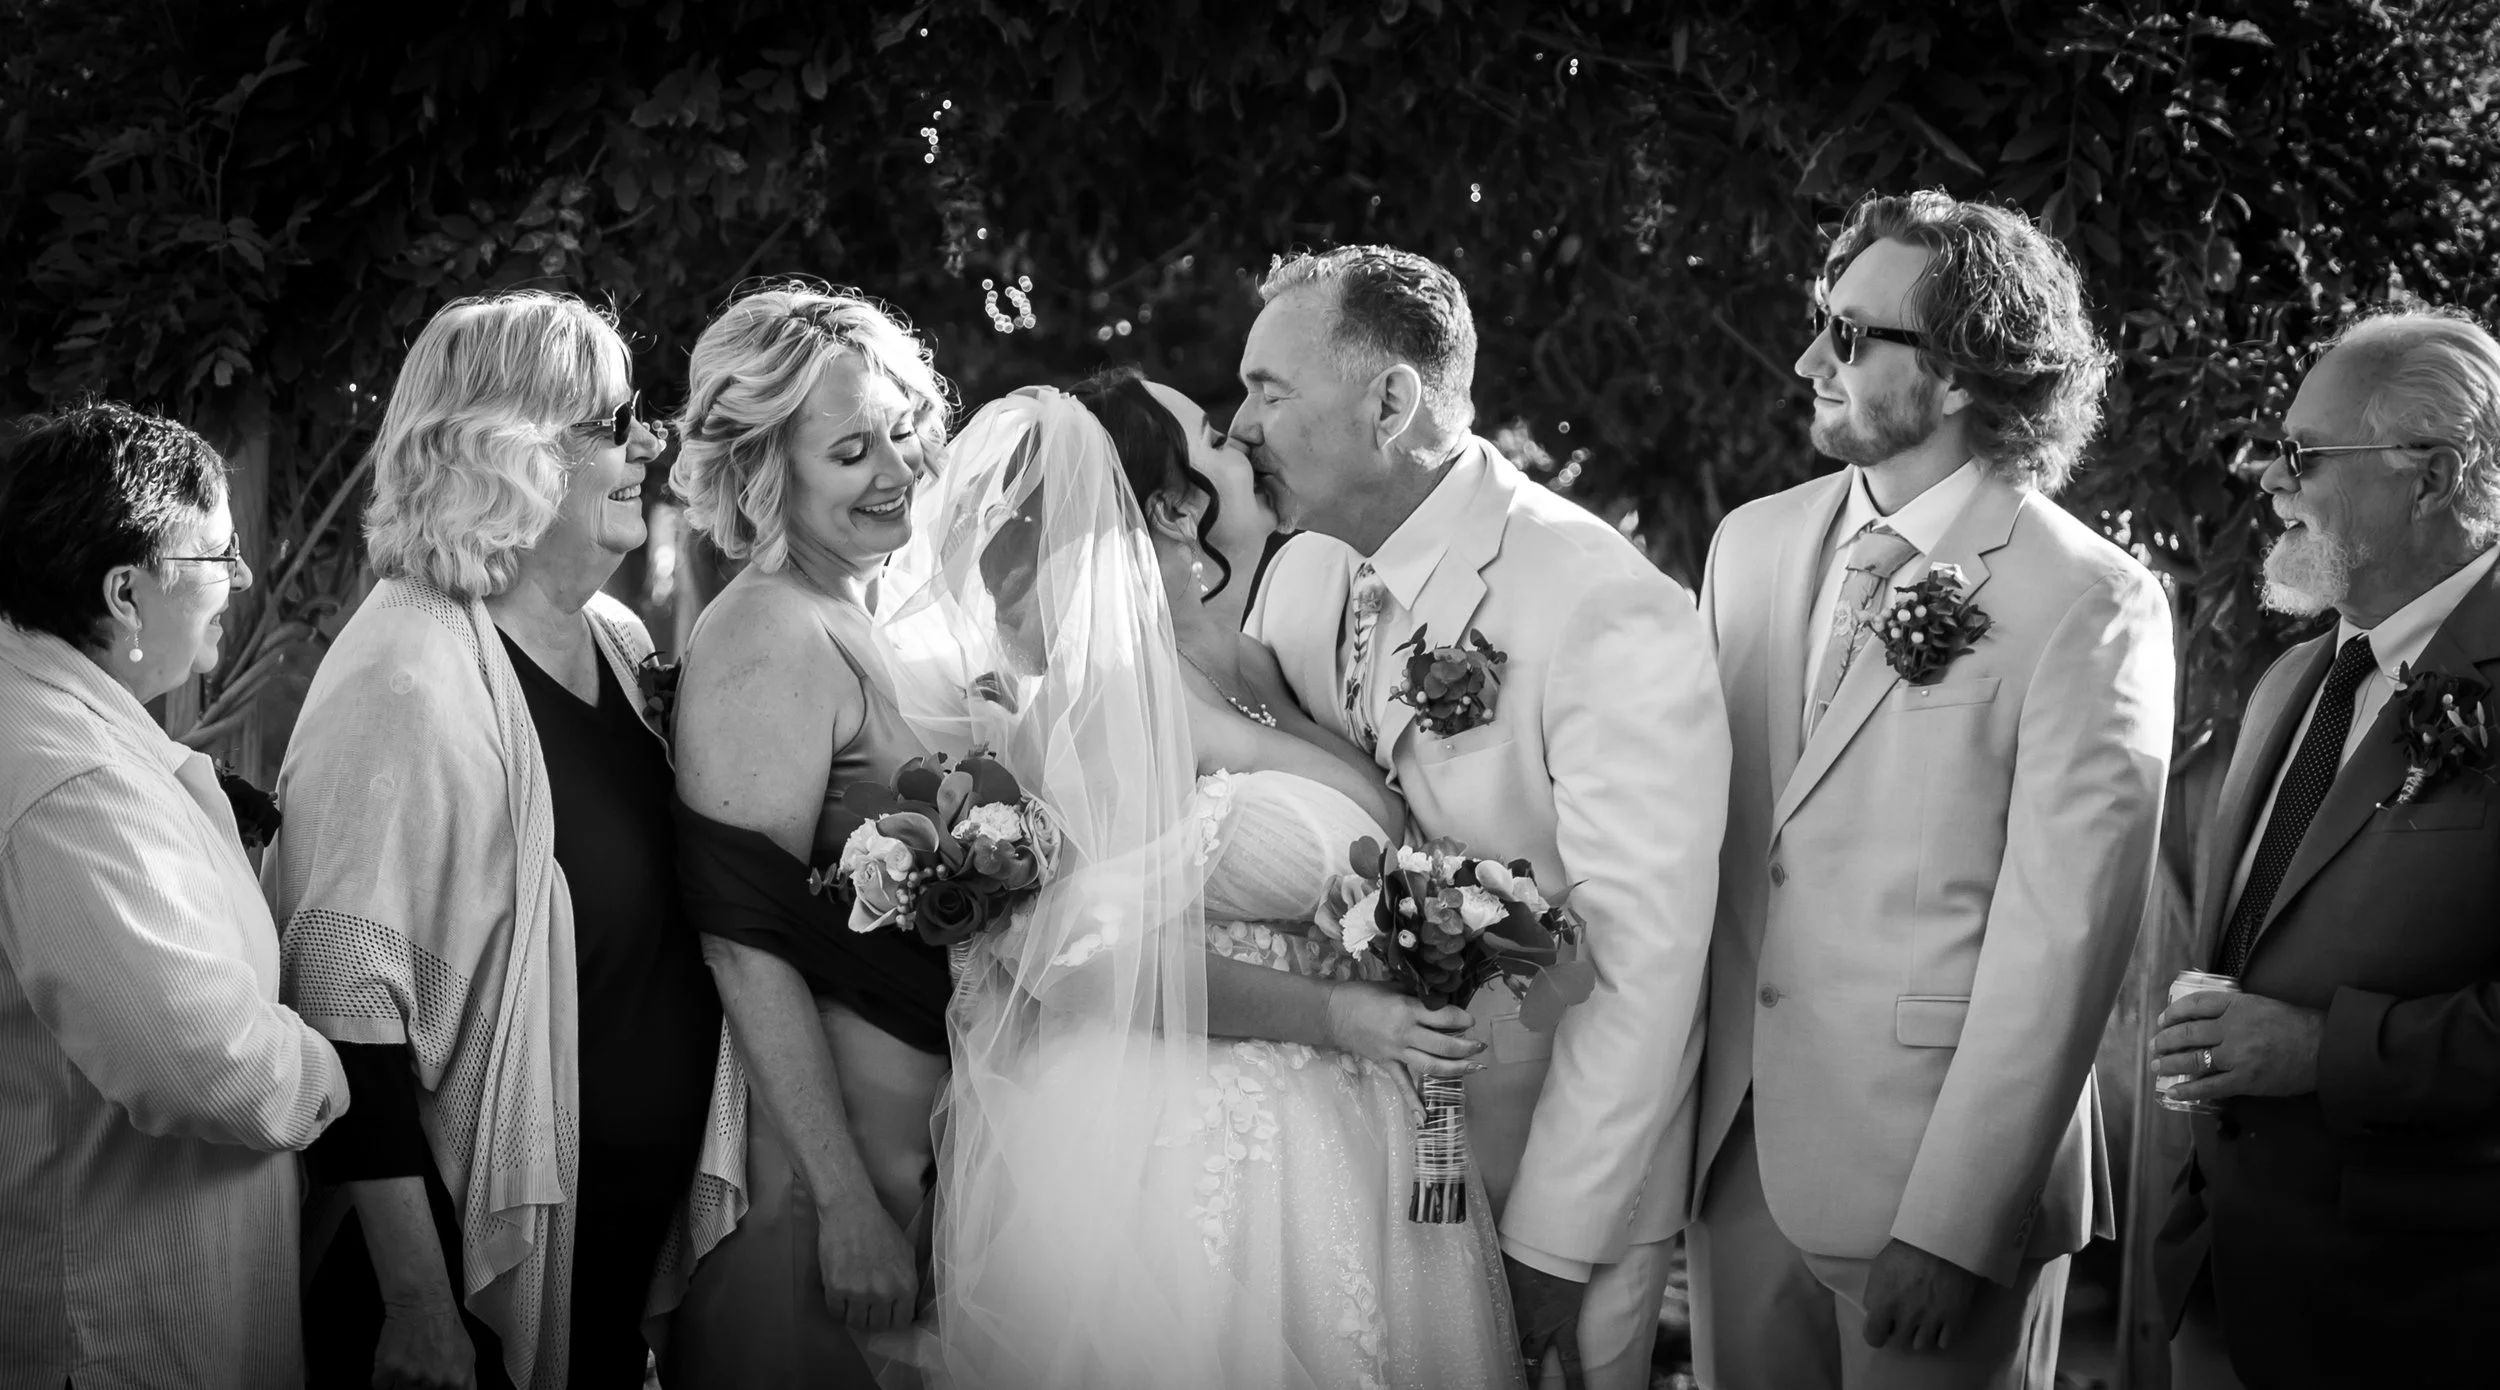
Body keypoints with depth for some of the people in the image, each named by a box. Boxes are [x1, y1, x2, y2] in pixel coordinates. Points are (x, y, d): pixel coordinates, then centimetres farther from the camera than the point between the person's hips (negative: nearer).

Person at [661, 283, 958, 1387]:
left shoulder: (861, 615, 9)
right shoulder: (765, 638, -17)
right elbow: (745, 945, -22)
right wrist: (846, 1202, -24)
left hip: (925, 1150, 9)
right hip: (827, 1167, -8)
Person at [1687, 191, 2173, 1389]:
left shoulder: (2092, 605, -12)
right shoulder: (1752, 543, 6)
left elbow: (2061, 941, -15)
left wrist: (1951, 1231, -18)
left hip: (1949, 1162, -5)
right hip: (1732, 1144, 5)